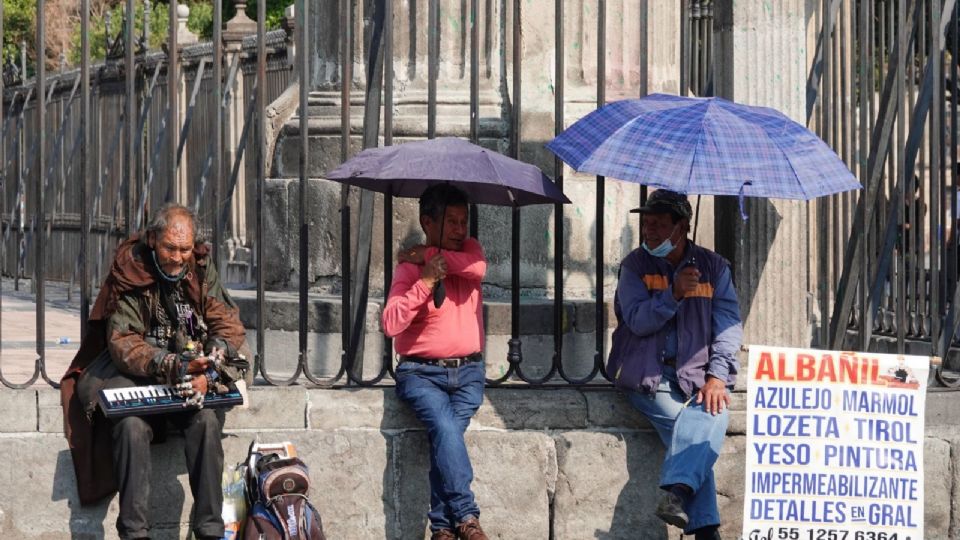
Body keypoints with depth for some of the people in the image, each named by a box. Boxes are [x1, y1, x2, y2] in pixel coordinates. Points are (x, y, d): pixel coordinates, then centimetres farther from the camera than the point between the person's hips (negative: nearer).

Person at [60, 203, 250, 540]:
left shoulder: (202, 272, 0)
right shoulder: (129, 273, -10)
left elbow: (228, 327, -4)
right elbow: (122, 342, -17)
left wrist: (207, 373, -24)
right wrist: (170, 366, -33)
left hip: (194, 375, 2)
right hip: (135, 372, -2)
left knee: (207, 420, -29)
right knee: (131, 425, -32)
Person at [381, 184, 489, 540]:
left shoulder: (469, 250, 11)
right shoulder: (410, 267, -1)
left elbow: (477, 269, -15)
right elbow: (390, 324, -13)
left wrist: (427, 256, -8)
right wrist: (425, 281, -18)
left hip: (468, 372, 2)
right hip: (422, 373, -2)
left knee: (445, 433, -22)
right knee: (446, 426, -28)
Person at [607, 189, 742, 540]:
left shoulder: (713, 267, 10)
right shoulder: (636, 265, 8)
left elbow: (729, 326, 1)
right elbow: (637, 320, -5)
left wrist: (717, 377, -13)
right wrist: (674, 294, -19)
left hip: (697, 376, 2)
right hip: (648, 376, -1)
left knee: (713, 410, -32)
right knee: (687, 428, -26)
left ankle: (677, 491, -47)